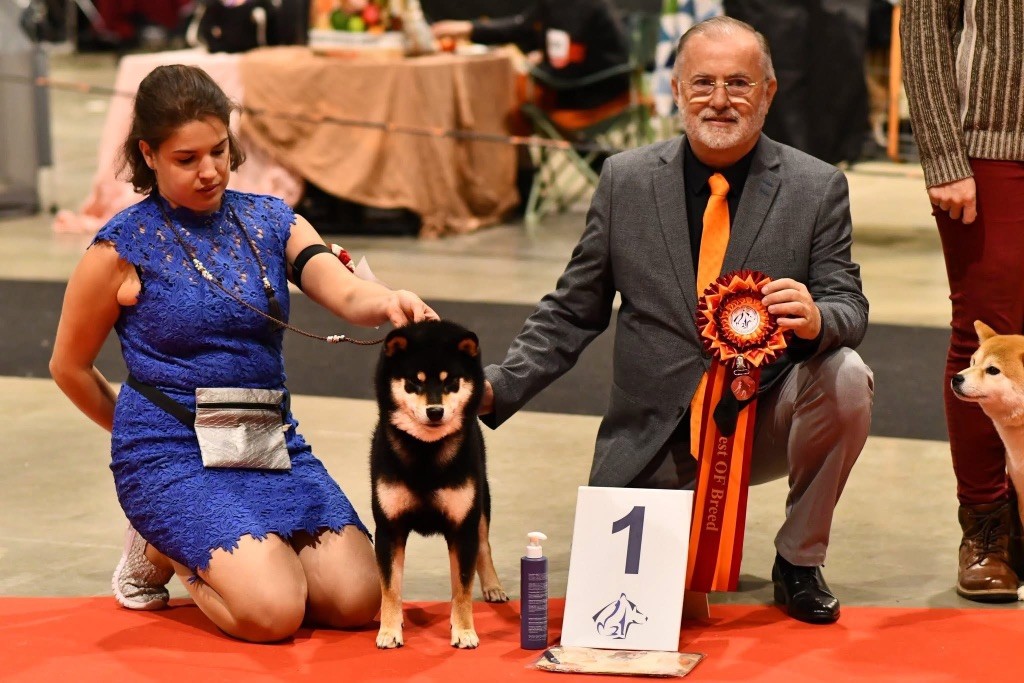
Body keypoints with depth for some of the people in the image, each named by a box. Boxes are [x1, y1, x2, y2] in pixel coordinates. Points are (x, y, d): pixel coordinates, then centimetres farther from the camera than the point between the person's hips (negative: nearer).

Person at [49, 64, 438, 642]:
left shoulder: (271, 222, 5)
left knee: (360, 600, -11)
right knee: (274, 612, -23)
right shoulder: (125, 247, -6)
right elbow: (70, 366, 5)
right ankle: (163, 551, 8)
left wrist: (388, 302, -36)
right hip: (173, 455, -5)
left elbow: (344, 292, -13)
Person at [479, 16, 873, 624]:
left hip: (767, 422, 0)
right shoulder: (626, 181, 0)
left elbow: (850, 309, -6)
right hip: (656, 442, 1)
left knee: (846, 379, -30)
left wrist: (816, 319, -31)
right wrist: (496, 389, -7)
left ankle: (800, 561, -6)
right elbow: (573, 313, 5)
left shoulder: (817, 188, -3)